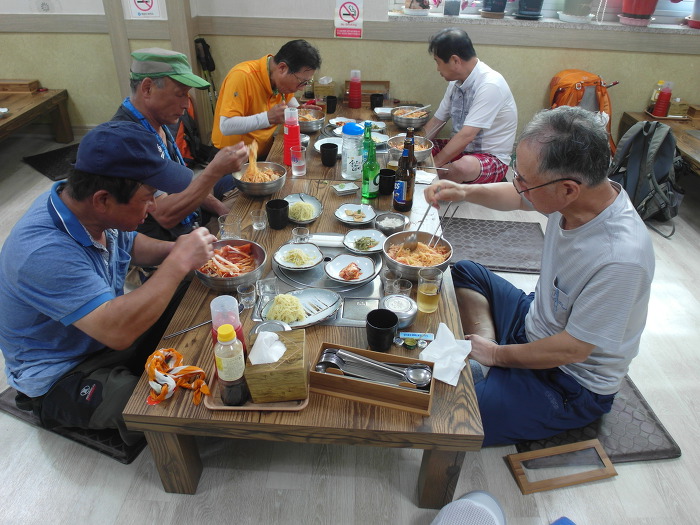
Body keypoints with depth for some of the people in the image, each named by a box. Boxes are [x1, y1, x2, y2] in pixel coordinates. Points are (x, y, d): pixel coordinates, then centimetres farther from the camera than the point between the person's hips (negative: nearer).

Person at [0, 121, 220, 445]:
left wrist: (176, 249, -10)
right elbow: (118, 331, -43)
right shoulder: (44, 253, -37)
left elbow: (130, 244, 10)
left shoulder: (93, 208, -12)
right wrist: (178, 263, -36)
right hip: (62, 377, -8)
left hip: (106, 334, 8)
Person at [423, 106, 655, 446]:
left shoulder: (620, 259, -36)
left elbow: (572, 350, -26)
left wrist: (497, 354, -14)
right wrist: (465, 192, -7)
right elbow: (517, 198, 8)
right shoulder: (578, 196, -14)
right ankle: (485, 342, 1)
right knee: (465, 272, 15)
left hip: (571, 384, -7)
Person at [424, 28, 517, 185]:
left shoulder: (490, 85, -23)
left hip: (492, 157, -7)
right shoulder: (456, 82, 3)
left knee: (462, 167, -40)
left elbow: (466, 136, -28)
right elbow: (436, 121, 10)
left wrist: (433, 165, -27)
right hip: (460, 149, 8)